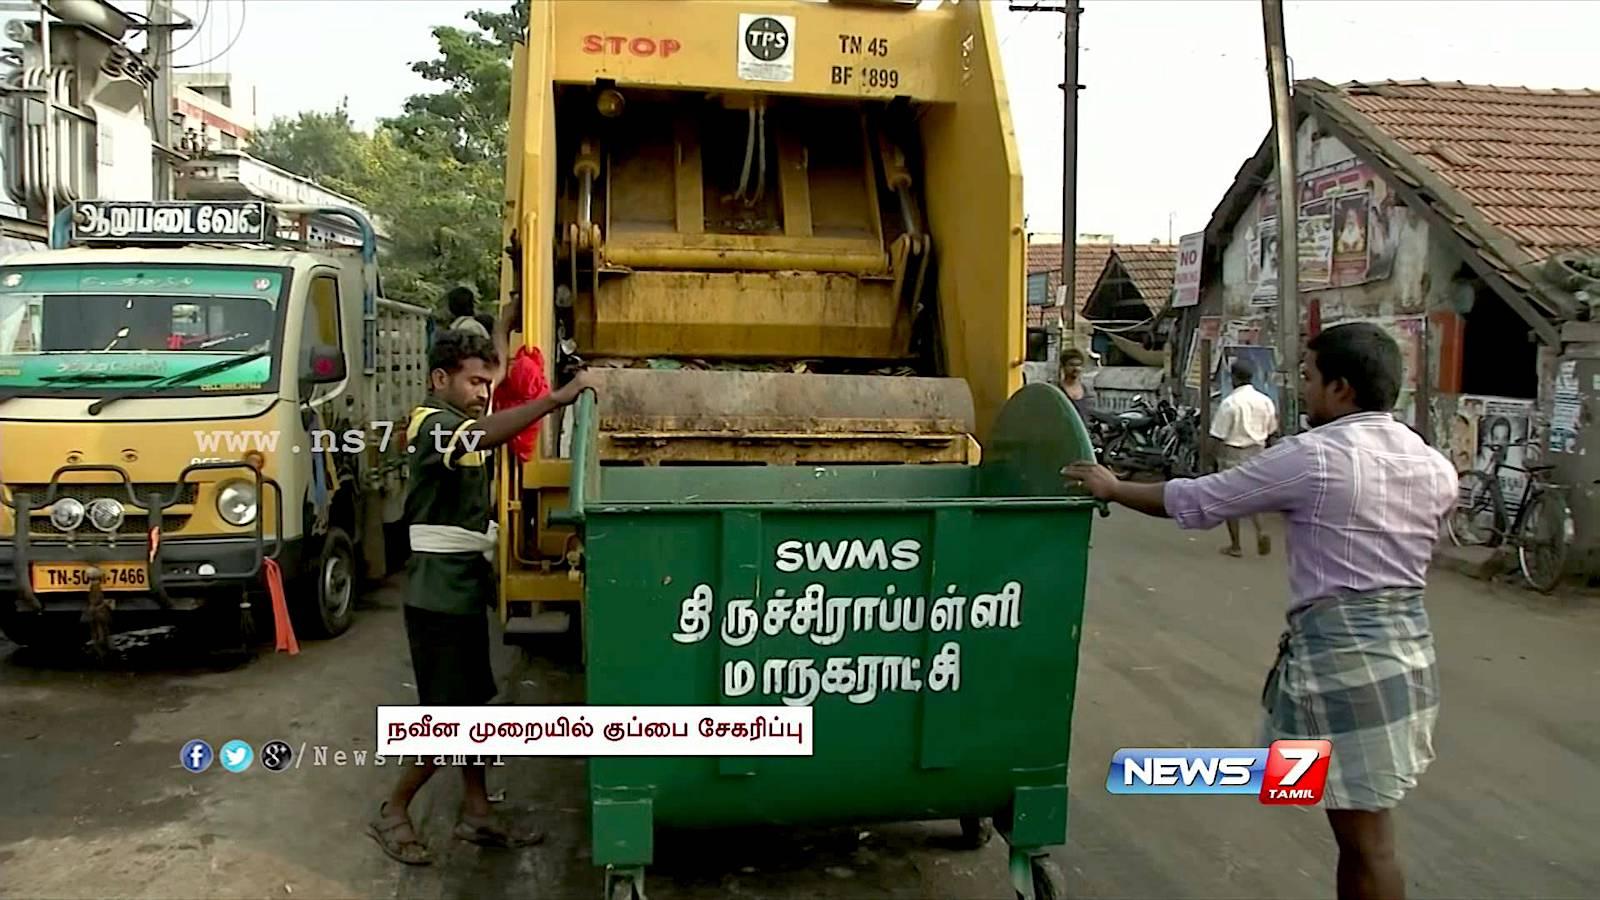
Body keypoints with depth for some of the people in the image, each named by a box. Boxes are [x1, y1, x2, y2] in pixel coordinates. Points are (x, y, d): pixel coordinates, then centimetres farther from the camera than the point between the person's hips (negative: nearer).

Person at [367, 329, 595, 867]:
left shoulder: (461, 429, 18)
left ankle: (476, 813, 23)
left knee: (472, 706, 14)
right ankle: (393, 812, 13)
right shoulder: (431, 424, -17)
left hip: (465, 592, 10)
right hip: (439, 598, -10)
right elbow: (485, 435, -37)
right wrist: (556, 399, -44)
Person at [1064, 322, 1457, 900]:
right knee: (1360, 823, 18)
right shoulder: (1434, 467, 7)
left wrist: (1112, 489, 6)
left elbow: (1197, 502, -7)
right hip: (1409, 645, 8)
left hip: (1340, 649, -8)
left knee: (1365, 836, 0)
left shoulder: (1311, 458, -13)